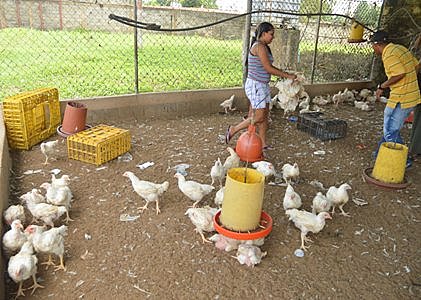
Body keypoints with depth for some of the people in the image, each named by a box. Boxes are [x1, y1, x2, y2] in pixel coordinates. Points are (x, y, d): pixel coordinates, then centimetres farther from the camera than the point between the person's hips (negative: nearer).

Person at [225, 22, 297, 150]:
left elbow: (269, 67, 18)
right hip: (255, 85, -10)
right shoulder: (259, 47, -17)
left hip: (263, 85, 10)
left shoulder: (264, 47, 13)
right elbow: (268, 69, -20)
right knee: (259, 117, -6)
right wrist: (287, 76, -12)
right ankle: (233, 130, 9)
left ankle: (263, 144, 20)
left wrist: (285, 73, 9)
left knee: (265, 116, 11)